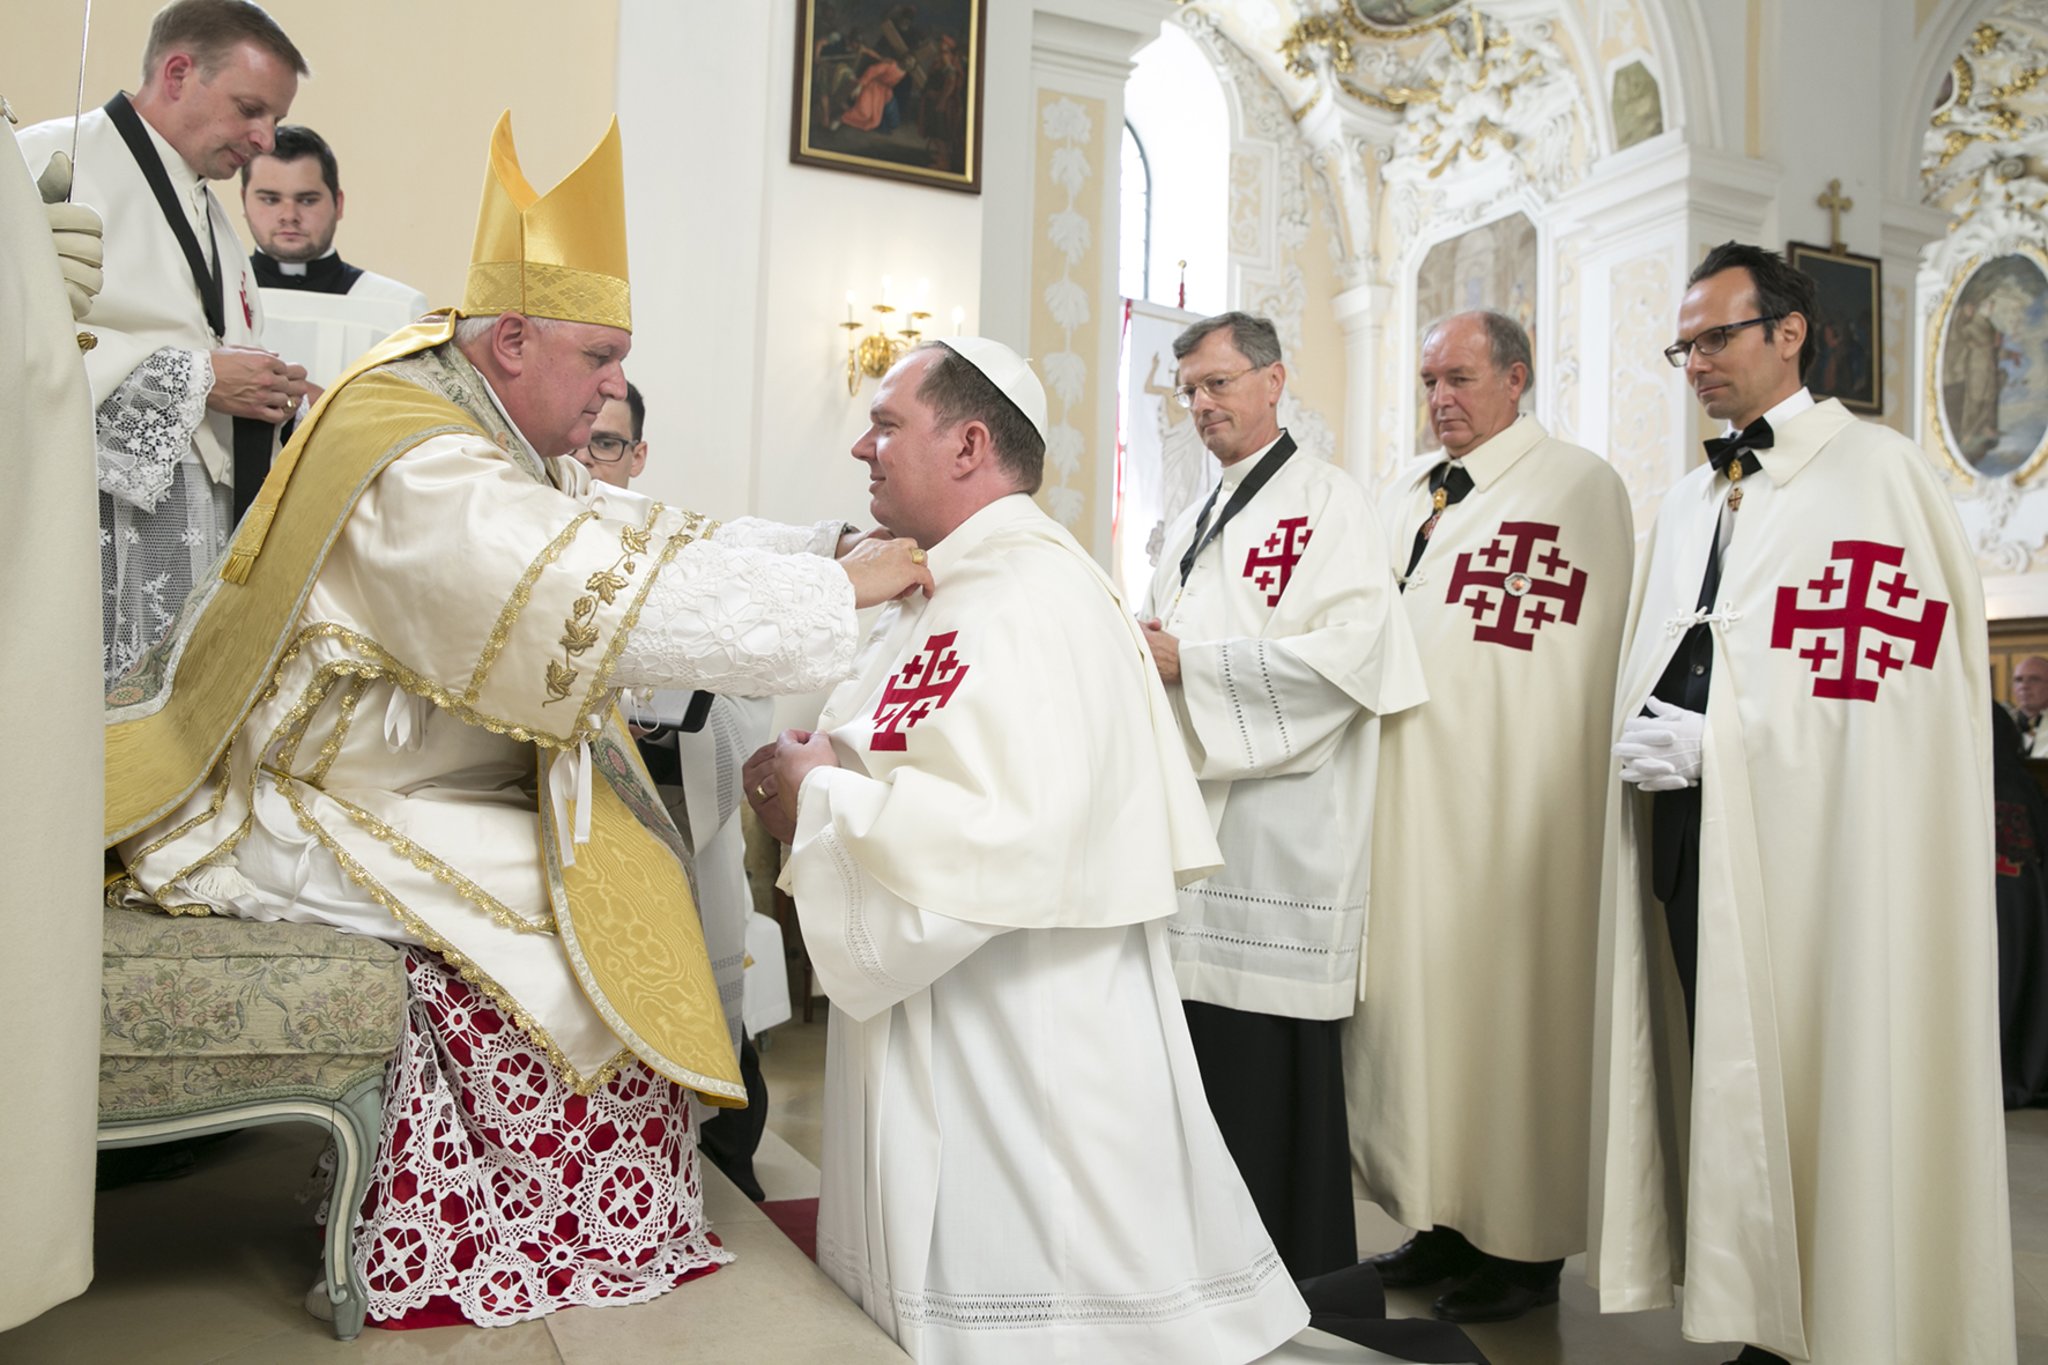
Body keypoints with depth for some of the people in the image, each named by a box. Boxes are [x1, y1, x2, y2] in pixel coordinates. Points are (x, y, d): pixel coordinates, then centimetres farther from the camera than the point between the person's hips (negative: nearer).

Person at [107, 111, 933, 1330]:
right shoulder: (421, 475, -27)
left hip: (366, 777, 9)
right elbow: (616, 601, -34)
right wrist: (842, 590, -25)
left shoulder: (499, 437, 5)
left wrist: (834, 545, -4)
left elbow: (657, 535, 6)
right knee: (578, 905, -14)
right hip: (285, 818, -9)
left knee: (633, 856, 3)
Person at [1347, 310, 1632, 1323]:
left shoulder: (1577, 486, -4)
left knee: (1507, 1005, 0)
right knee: (1414, 999, 10)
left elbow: (1555, 669, -12)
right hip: (1400, 794, 7)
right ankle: (1448, 1220, 23)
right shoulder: (1403, 491, 18)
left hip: (1501, 801, -7)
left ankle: (1526, 1246, 15)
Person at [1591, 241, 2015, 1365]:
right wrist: (1644, 745, 1)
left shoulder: (1877, 471, -2)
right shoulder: (1685, 503, 19)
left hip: (1802, 838, -6)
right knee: (1723, 1080, 10)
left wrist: (1704, 747, -13)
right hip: (1686, 828, 6)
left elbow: (1880, 684, -13)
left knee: (1816, 1083, -1)